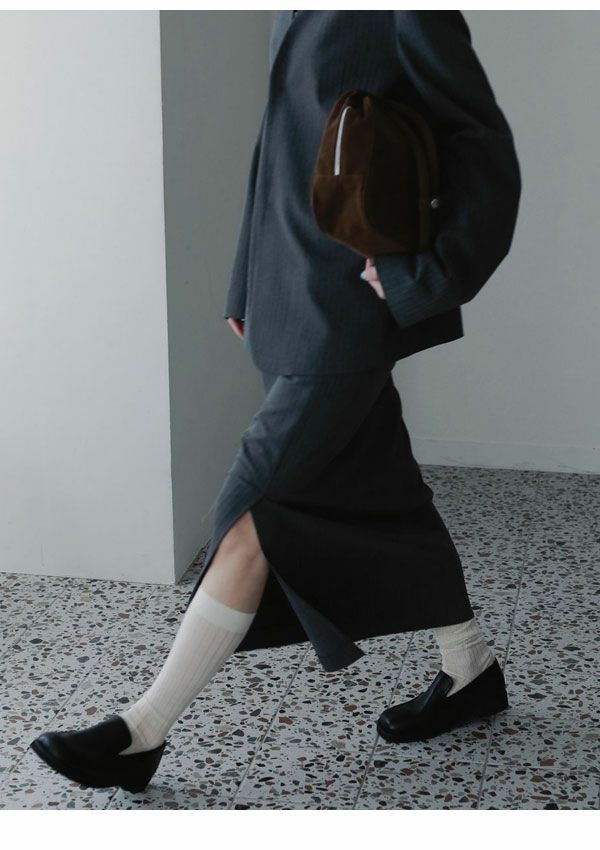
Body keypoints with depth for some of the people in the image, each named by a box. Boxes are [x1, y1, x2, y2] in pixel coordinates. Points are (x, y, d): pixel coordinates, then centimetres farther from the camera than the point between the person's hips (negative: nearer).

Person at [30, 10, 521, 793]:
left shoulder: (405, 14, -10)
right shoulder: (297, 16, 14)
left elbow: (486, 149, -8)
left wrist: (425, 281, -14)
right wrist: (249, 289, 16)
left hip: (350, 309, -9)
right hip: (294, 300, 9)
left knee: (258, 507, -7)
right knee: (376, 498, 15)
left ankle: (140, 734, 2)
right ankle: (471, 671, 32)